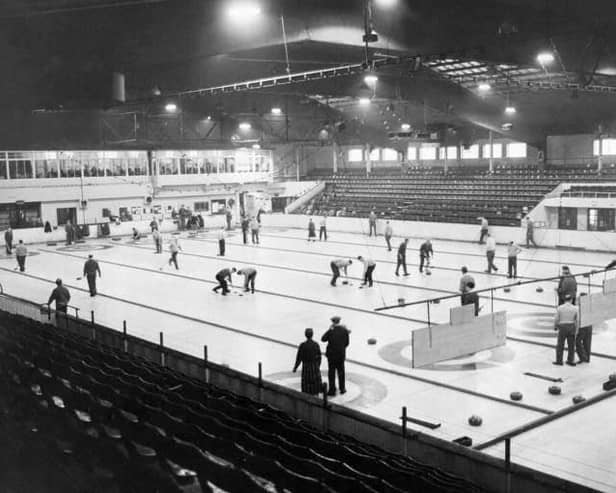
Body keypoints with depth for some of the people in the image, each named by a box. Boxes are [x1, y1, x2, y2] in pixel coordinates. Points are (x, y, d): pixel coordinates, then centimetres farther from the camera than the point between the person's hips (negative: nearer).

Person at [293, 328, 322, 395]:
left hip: (306, 366, -3)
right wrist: (318, 366, 18)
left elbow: (299, 358, -9)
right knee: (315, 382, 14)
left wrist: (295, 367, 2)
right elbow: (319, 357, 3)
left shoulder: (302, 345, -13)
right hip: (315, 366, 3)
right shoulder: (316, 344, -4)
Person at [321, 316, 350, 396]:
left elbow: (323, 339, -5)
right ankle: (342, 389, 25)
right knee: (341, 371, 16)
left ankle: (332, 390, 8)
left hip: (331, 354, -3)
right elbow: (347, 343, 0)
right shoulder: (345, 330, -5)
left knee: (331, 372, 6)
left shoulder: (331, 331, -15)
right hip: (341, 354, 3)